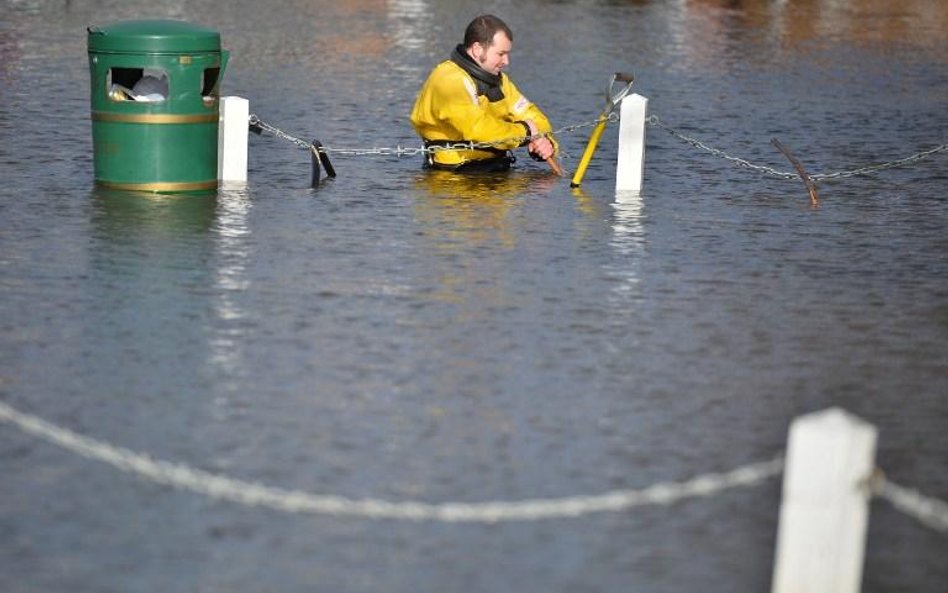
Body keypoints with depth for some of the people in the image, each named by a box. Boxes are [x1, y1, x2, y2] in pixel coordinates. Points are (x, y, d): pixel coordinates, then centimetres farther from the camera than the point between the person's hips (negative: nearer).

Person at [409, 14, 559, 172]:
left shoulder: (497, 78, 16)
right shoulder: (448, 80, -14)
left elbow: (530, 116, 17)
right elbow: (478, 129, -25)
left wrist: (543, 141, -6)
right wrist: (523, 130, -10)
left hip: (496, 169, 8)